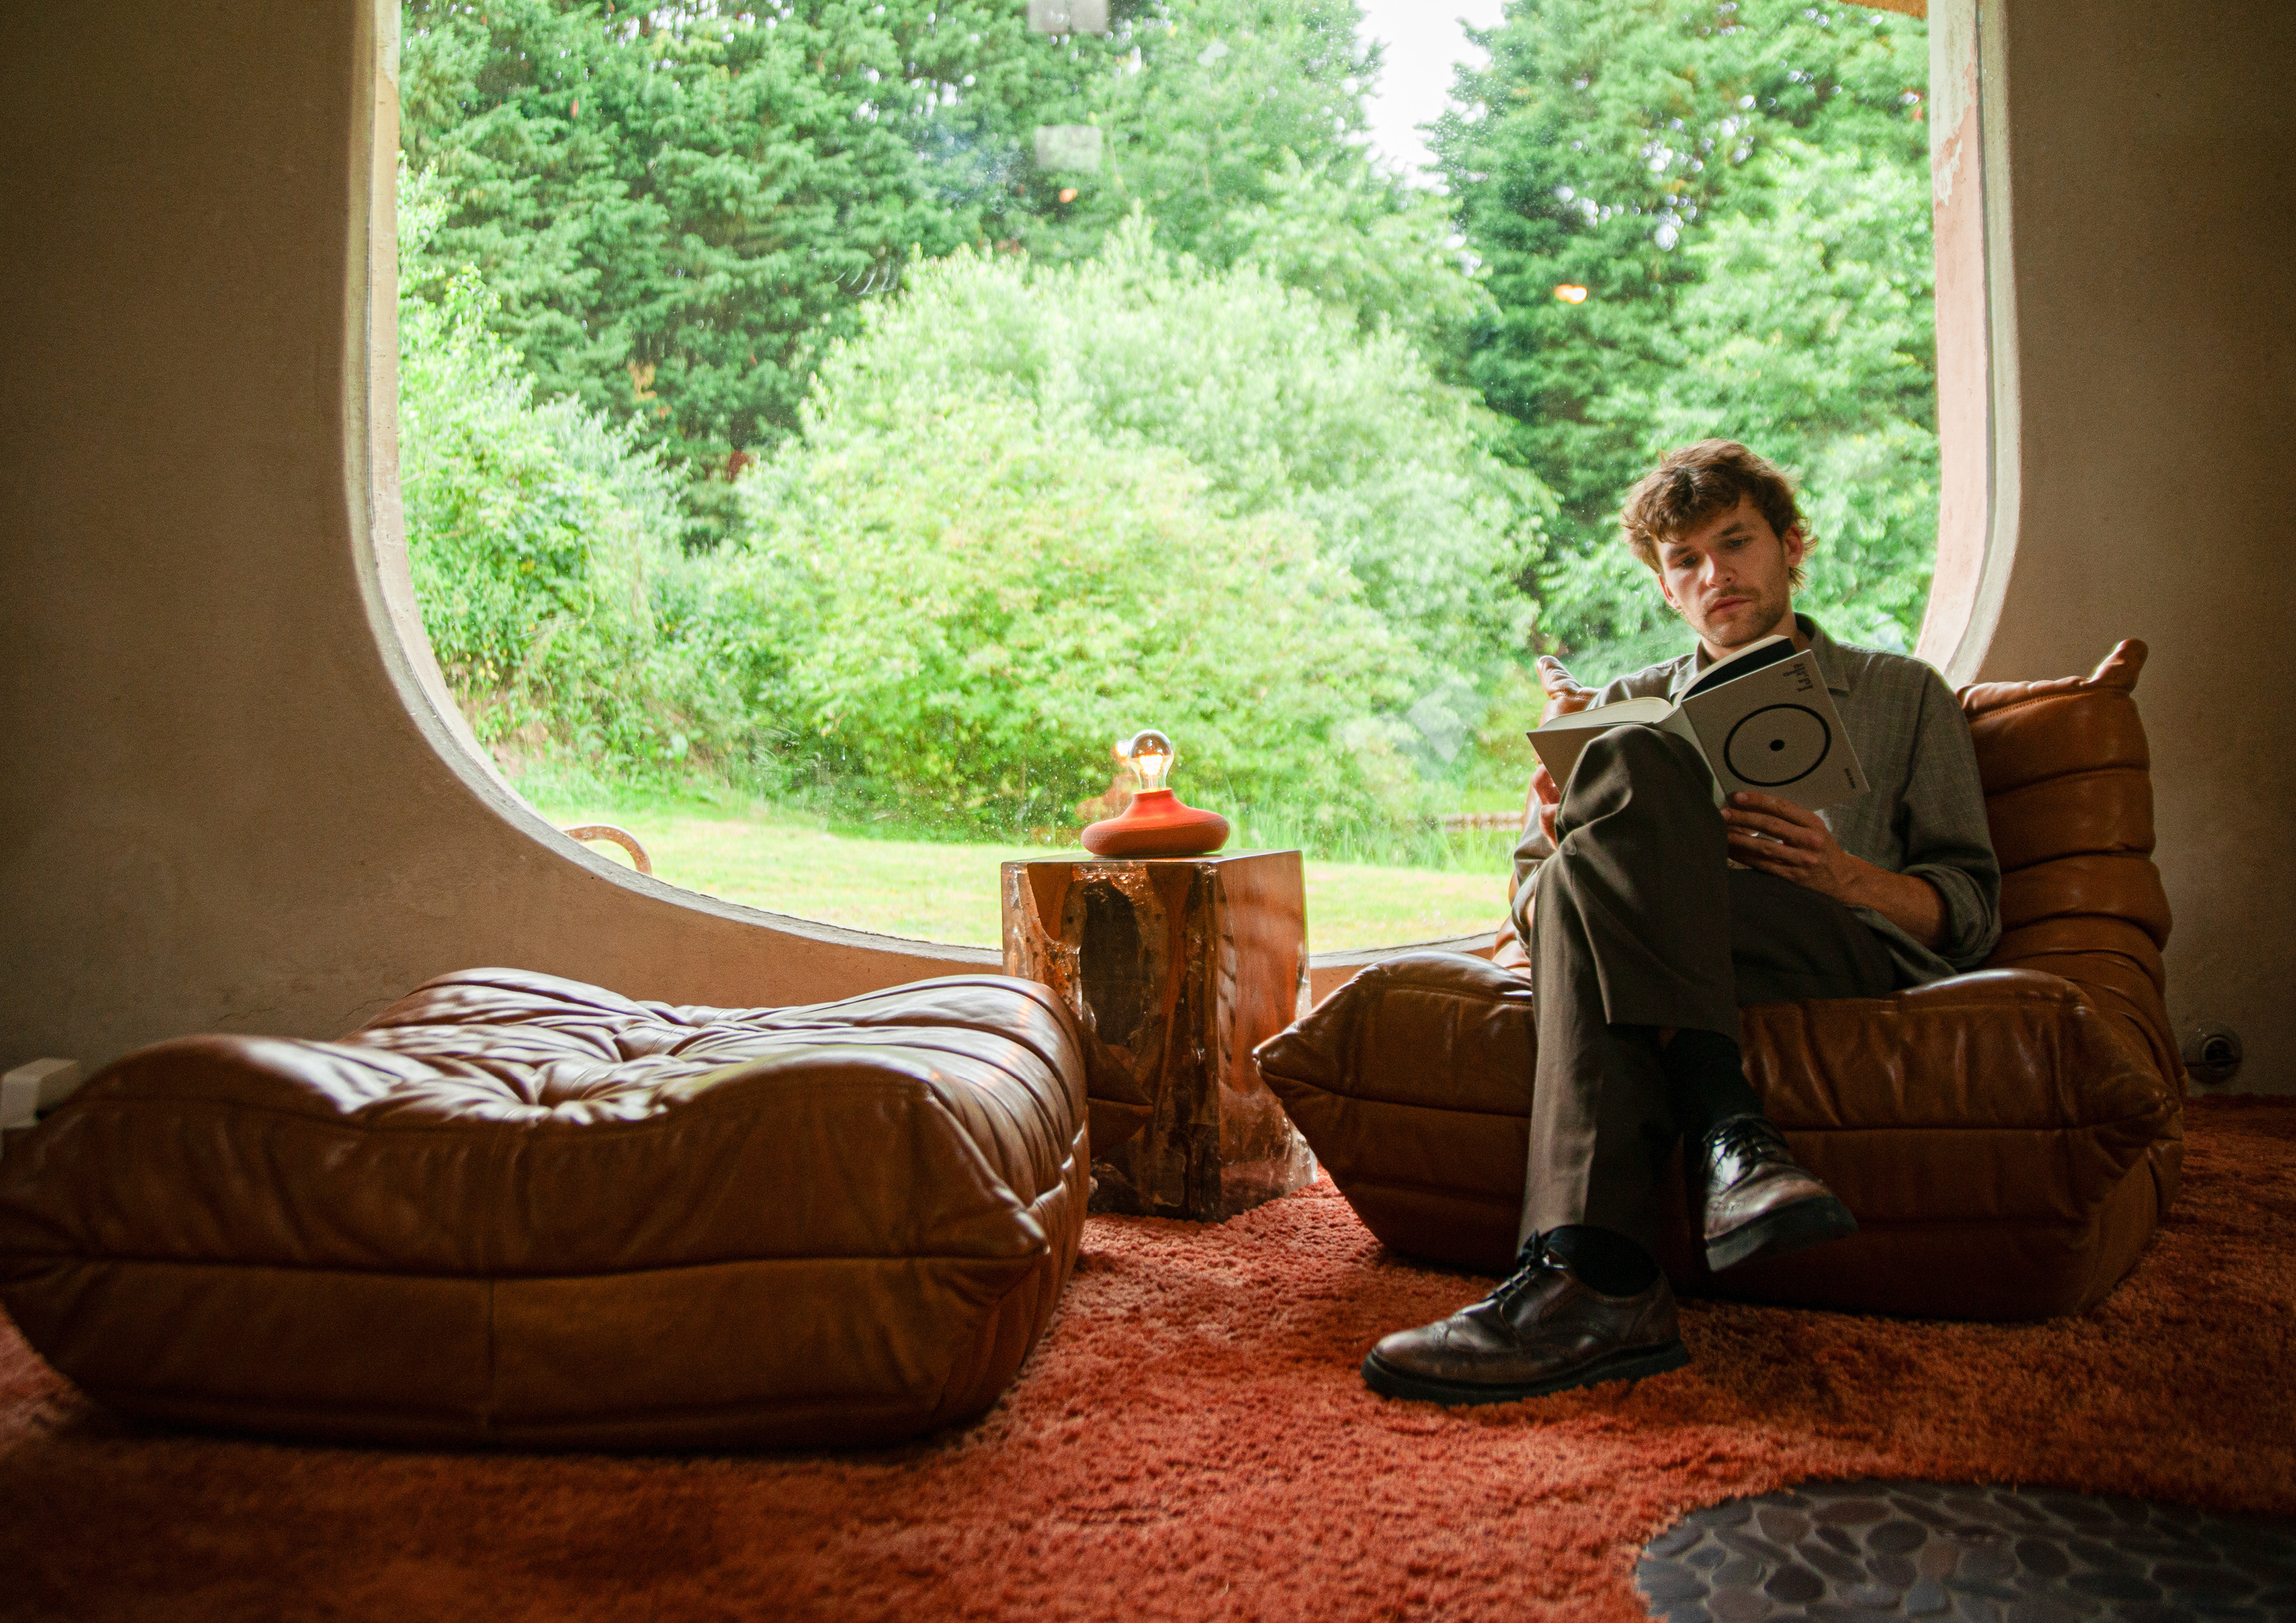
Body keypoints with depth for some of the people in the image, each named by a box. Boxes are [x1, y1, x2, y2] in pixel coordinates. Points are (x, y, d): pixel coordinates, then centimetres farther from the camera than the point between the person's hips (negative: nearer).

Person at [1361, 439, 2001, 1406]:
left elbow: (1971, 909, 15)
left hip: (1851, 955, -2)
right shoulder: (1631, 703, 30)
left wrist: (1844, 875, -7)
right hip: (1696, 956, 2)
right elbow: (1528, 897, 19)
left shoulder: (1902, 694, 25)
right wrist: (1559, 840, -6)